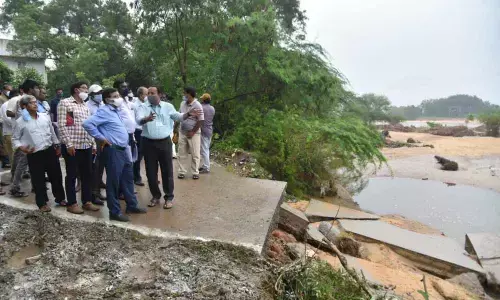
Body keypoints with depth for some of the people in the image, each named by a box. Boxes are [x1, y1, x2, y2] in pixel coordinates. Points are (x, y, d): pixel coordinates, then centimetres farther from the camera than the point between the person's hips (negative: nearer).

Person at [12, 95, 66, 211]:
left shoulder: (45, 116, 6)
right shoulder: (20, 121, -4)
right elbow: (15, 139, 4)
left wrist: (57, 146, 15)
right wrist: (21, 147, -14)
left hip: (50, 151, 3)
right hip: (34, 155, -3)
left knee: (56, 176, 10)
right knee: (38, 180, 4)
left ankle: (60, 198, 26)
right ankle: (42, 203, 20)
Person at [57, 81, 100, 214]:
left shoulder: (85, 106, 17)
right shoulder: (65, 103, -4)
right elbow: (61, 125, -11)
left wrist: (93, 144, 13)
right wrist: (69, 144, -16)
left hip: (86, 146, 6)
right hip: (72, 146, -6)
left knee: (87, 174, 10)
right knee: (72, 175, 3)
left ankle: (87, 201, 20)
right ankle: (72, 203, 14)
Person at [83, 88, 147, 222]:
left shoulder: (116, 111, 15)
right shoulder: (104, 112, -12)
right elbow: (87, 123, -23)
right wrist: (100, 137, -16)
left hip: (123, 149, 9)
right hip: (113, 151, -9)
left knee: (128, 178, 16)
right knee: (114, 181, 0)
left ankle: (132, 205, 28)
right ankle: (115, 212, 10)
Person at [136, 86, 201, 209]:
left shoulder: (167, 106, 4)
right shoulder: (143, 107, 0)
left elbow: (178, 117, 12)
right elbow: (139, 120, -17)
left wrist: (188, 114, -7)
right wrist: (147, 119, -40)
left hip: (164, 142, 0)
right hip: (149, 143, 0)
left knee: (167, 170, 4)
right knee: (151, 171, 8)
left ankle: (169, 197, 16)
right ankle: (156, 196, 24)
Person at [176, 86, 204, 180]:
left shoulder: (197, 105, -13)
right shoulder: (182, 104, 6)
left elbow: (200, 121, -15)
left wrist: (193, 132, -14)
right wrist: (176, 128, 13)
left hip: (193, 133, -6)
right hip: (182, 132, 6)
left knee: (195, 154, 3)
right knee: (181, 153, 8)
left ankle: (195, 172, 14)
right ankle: (181, 172, 17)